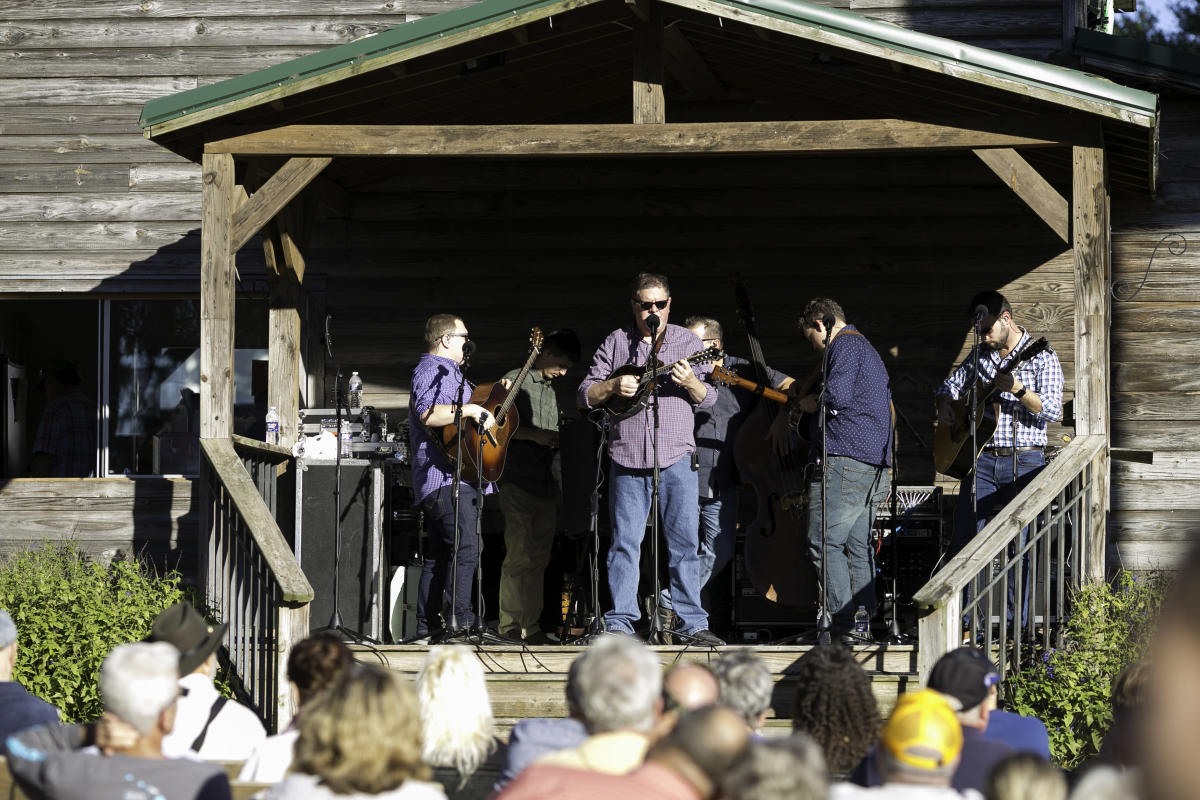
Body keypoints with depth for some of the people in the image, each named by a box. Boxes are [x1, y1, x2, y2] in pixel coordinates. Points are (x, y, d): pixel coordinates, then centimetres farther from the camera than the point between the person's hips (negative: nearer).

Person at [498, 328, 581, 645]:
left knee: (539, 558, 6)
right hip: (518, 483, -8)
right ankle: (511, 624, -6)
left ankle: (531, 624, 9)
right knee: (520, 556, -10)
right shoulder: (515, 382, -3)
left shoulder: (550, 390, 20)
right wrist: (535, 434, -16)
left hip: (546, 485, 8)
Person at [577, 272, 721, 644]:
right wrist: (613, 386, -10)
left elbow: (709, 399, 4)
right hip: (627, 458, 0)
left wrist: (690, 382, -16)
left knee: (684, 541, -2)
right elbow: (585, 394, 9)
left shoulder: (687, 341, 8)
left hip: (676, 458, 0)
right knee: (624, 543, 0)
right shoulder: (616, 343, 9)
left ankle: (692, 623, 3)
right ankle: (619, 622, 5)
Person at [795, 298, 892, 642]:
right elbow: (887, 406, 33)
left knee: (824, 543, -10)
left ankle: (843, 625, -16)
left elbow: (838, 396, -21)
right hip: (875, 463, 10)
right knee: (857, 546, 10)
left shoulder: (844, 345, -5)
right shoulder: (868, 349, 27)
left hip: (845, 460, -10)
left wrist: (811, 403, -2)